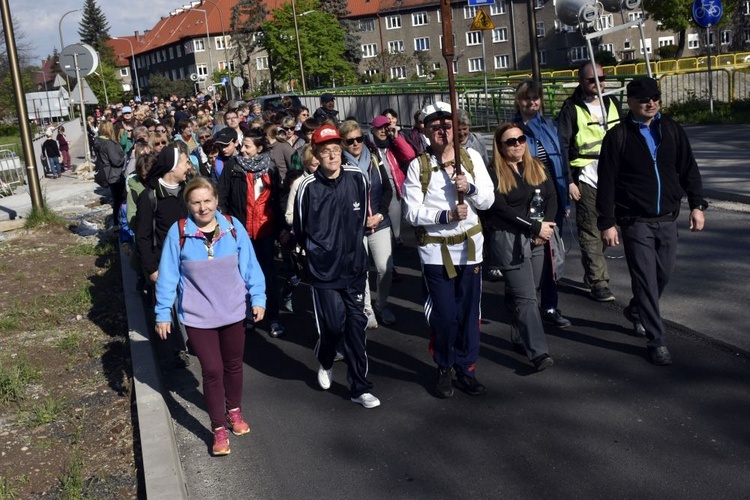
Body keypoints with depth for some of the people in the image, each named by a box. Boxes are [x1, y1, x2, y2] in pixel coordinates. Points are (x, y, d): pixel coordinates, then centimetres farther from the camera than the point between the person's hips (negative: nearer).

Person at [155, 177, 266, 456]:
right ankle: (219, 430, 14)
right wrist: (163, 313, -3)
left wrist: (257, 298, -2)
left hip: (233, 312, 2)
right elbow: (167, 276, -6)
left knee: (233, 365, 19)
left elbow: (250, 266, -2)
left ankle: (234, 411, 43)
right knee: (212, 370, -1)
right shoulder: (178, 233, -12)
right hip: (197, 316, -2)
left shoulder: (232, 227, -9)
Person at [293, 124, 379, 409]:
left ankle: (360, 387, 15)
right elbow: (300, 230, 2)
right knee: (334, 324, -3)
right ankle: (325, 362, 31)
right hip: (324, 269, -3)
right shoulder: (308, 187, -13)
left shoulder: (357, 178, -4)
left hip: (354, 265, 3)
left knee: (356, 324, 5)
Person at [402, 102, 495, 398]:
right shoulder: (418, 165, -4)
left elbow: (488, 200, 2)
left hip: (469, 245, 3)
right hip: (435, 249, -2)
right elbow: (412, 212, -9)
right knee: (444, 315, 0)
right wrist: (446, 215, -21)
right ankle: (444, 370, 22)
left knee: (469, 312, 8)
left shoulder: (471, 157, 3)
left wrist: (470, 188, -17)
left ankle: (466, 369, 24)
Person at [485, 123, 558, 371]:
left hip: (536, 239, 5)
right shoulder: (494, 174, -7)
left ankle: (520, 339, 27)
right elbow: (502, 209, -14)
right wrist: (536, 227, -14)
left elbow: (552, 197, 6)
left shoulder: (538, 167, 10)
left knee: (523, 293, 11)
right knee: (526, 297, -8)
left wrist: (547, 226, -9)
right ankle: (538, 352, -10)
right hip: (508, 239, -5)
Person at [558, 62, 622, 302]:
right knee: (590, 230, -6)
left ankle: (591, 274, 26)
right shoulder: (571, 108, -3)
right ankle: (599, 282, -2)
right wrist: (568, 181, -12)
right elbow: (562, 145, -6)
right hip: (585, 178, -6)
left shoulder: (612, 103, 13)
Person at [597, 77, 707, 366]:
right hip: (636, 222, -4)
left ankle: (636, 311, 41)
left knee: (663, 274, 13)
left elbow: (689, 169, 13)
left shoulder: (671, 130, 7)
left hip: (667, 219, 5)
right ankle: (657, 340, 2)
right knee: (646, 279, -5)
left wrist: (697, 205, 5)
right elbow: (606, 183, -6)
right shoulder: (618, 136, -5)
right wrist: (607, 223, -9)